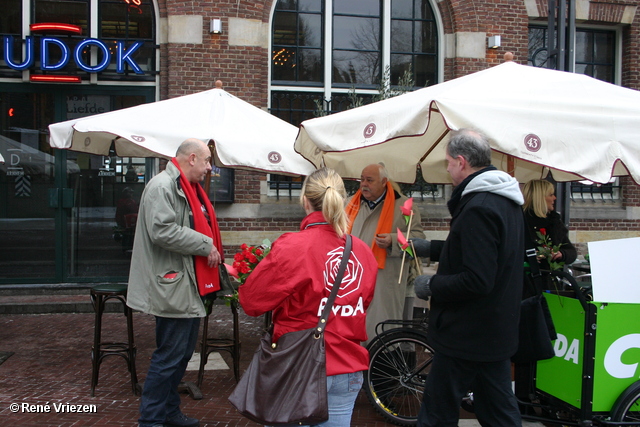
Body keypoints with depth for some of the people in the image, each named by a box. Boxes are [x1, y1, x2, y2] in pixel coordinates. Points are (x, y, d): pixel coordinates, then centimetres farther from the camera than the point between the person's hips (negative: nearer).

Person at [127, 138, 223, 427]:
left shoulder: (188, 188, 18)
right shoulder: (162, 186, -16)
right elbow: (163, 231, -27)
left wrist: (218, 261, 15)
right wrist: (205, 245, -20)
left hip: (188, 286, 11)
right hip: (171, 287, -11)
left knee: (182, 353, 18)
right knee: (169, 357, -4)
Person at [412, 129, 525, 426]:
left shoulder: (478, 208, -24)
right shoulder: (506, 201, 9)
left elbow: (476, 280, -29)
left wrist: (431, 285, -14)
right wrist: (429, 248, 22)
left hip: (466, 336, -10)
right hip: (498, 332, 10)